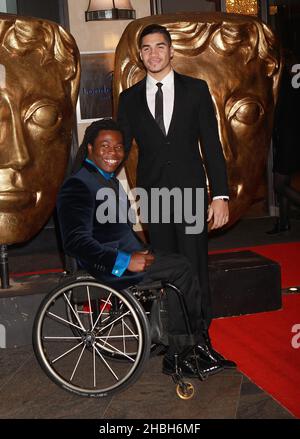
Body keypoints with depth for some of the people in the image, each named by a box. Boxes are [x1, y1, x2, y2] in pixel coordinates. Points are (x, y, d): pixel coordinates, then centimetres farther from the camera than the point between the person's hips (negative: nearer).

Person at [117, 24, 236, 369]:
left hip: (191, 192, -2)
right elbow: (120, 148, 11)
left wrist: (220, 195, -5)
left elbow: (211, 144, 1)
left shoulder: (196, 89, 4)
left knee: (195, 269, -3)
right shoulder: (130, 99, 9)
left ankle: (201, 339, 8)